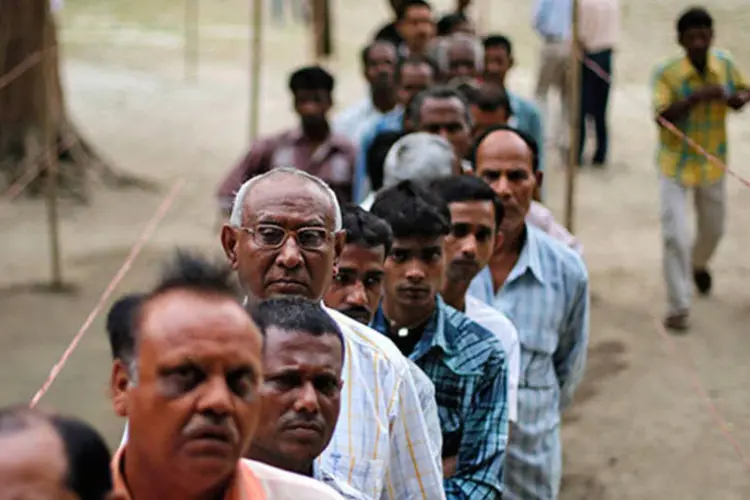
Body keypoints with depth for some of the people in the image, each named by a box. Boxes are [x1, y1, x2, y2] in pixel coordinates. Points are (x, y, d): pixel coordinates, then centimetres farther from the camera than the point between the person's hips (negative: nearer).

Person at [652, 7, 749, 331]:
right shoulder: (666, 73, -21)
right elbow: (662, 115, -29)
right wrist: (697, 97, -40)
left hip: (712, 163, 4)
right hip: (676, 165, -4)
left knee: (713, 229, 21)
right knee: (675, 235, -11)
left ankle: (699, 264, 56)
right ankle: (678, 307, 0)